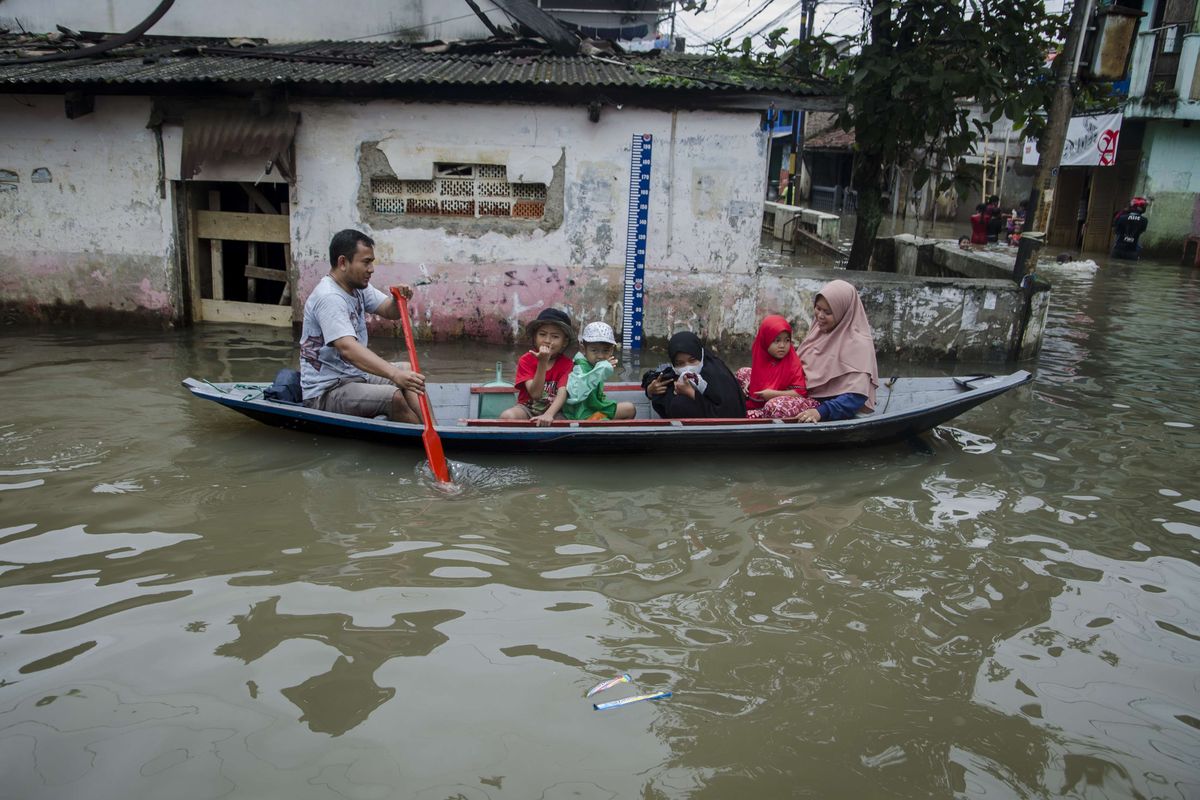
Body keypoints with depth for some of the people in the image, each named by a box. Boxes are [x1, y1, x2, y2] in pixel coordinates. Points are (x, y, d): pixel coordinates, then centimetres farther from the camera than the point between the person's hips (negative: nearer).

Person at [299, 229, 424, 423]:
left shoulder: (358, 286, 7)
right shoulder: (329, 298, -23)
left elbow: (390, 312, 10)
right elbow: (347, 348, -37)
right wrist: (395, 374, -48)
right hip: (325, 392, -11)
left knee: (408, 369, 11)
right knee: (393, 396, -29)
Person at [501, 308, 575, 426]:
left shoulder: (566, 363, -7)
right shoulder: (526, 360, -8)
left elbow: (562, 393, -22)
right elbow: (535, 394, -19)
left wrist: (548, 415, -41)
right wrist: (542, 363, -28)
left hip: (553, 410, 0)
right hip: (527, 408, 0)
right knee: (506, 416, -32)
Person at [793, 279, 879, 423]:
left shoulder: (857, 344, -15)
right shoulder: (818, 331, 9)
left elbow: (857, 396, -23)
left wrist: (821, 411, -35)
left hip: (838, 415, -7)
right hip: (808, 404, 7)